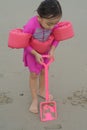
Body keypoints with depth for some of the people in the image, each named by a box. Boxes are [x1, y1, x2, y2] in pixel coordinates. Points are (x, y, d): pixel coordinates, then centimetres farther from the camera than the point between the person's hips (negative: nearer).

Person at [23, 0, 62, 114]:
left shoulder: (53, 23, -25)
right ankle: (34, 99, 15)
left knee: (44, 71, 18)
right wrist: (36, 54, -26)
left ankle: (41, 90, 42)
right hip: (31, 51, -4)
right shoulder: (31, 25, -39)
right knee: (34, 74, 1)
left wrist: (52, 50, -19)